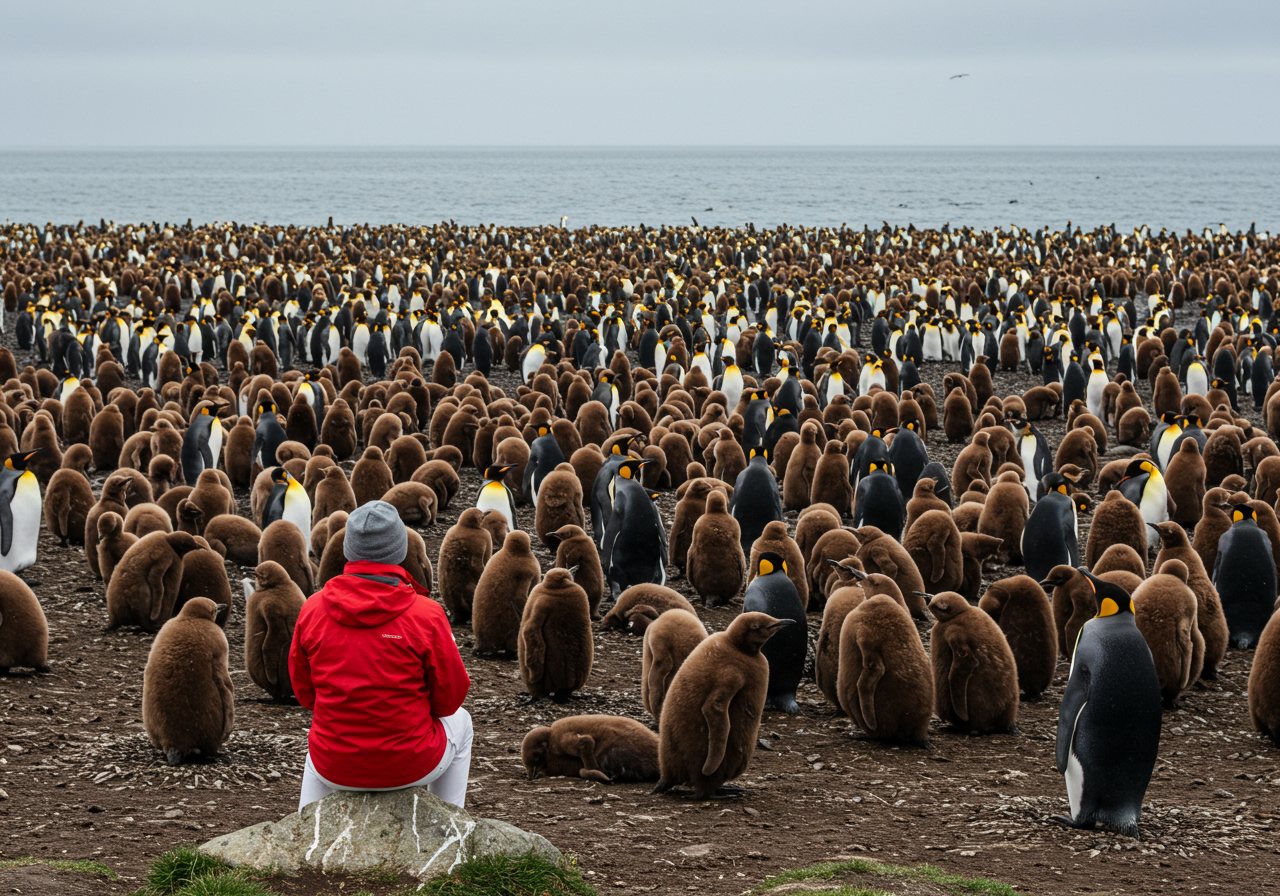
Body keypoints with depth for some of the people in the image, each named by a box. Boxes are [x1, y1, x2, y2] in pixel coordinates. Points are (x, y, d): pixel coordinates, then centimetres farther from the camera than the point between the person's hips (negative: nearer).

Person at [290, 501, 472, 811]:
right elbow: (451, 697, -6)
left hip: (334, 768, 3)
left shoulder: (312, 609, -7)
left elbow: (304, 692, 5)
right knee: (459, 722, 32)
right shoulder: (426, 615, -16)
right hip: (410, 766, -3)